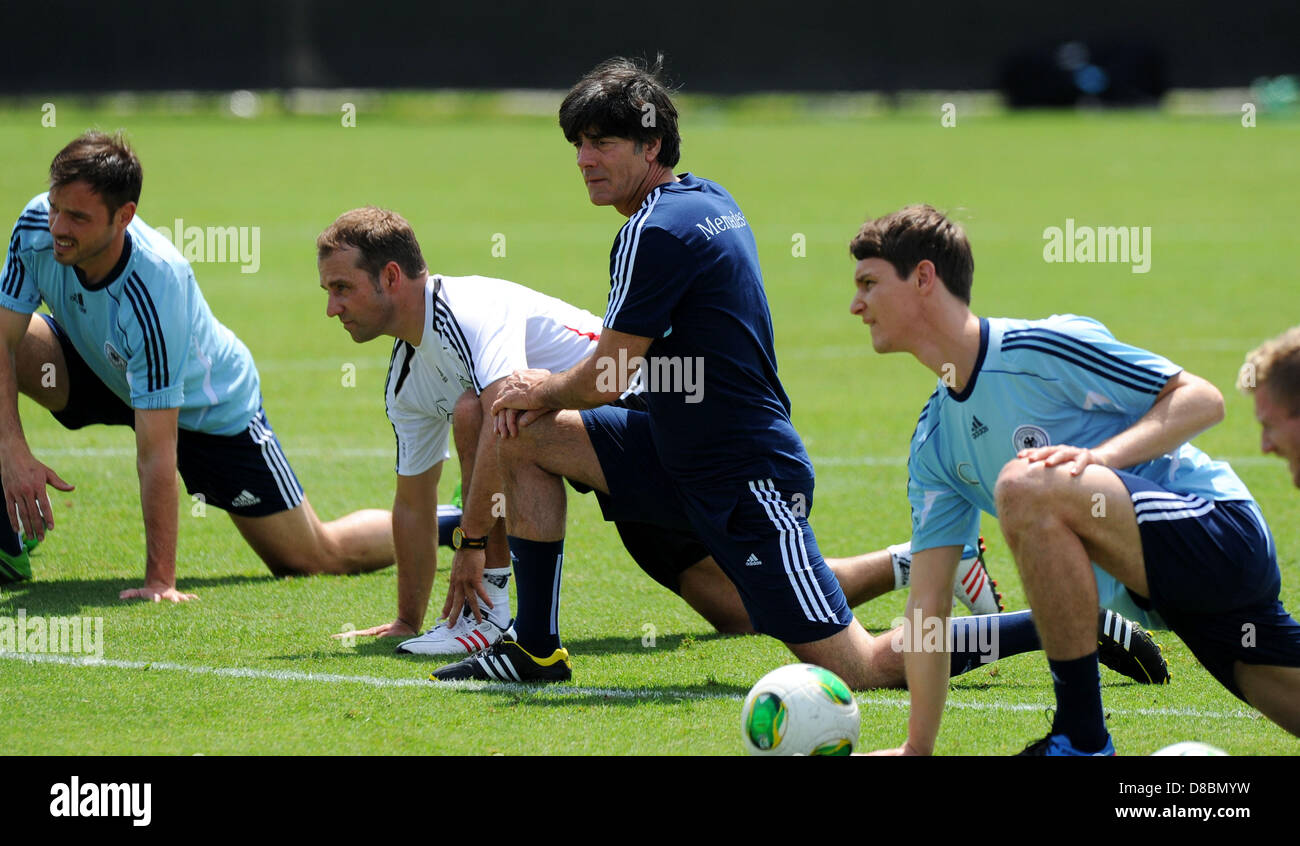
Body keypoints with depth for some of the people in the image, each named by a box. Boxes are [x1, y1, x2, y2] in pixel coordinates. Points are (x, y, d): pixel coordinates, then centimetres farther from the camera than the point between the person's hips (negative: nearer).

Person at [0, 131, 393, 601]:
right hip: (104, 373, 5)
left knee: (315, 557, 3)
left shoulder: (154, 289, -42)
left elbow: (156, 451, -40)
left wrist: (159, 579, -39)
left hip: (210, 410, -5)